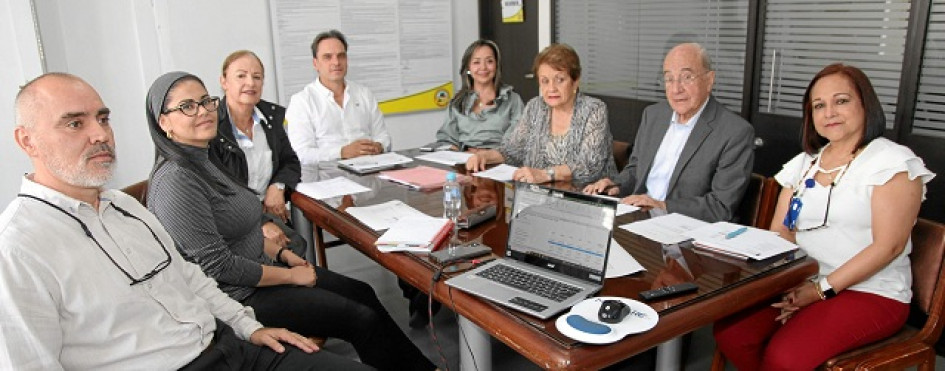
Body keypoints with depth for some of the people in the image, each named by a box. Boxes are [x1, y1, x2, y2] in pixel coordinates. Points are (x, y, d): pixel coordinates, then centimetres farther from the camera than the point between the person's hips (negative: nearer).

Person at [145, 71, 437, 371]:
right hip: (240, 296, -9)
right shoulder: (175, 181, -22)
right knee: (362, 320, -9)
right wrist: (290, 275, -15)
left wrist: (282, 253, 7)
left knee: (362, 293, 9)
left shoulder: (202, 163, 8)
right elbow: (217, 265, -24)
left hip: (260, 268, 10)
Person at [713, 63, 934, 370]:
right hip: (800, 286, 5)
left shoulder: (894, 162, -6)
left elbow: (888, 245, -14)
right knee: (729, 332, -20)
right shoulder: (803, 163, 14)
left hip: (870, 294, -5)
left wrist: (822, 289, -19)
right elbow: (781, 231, 10)